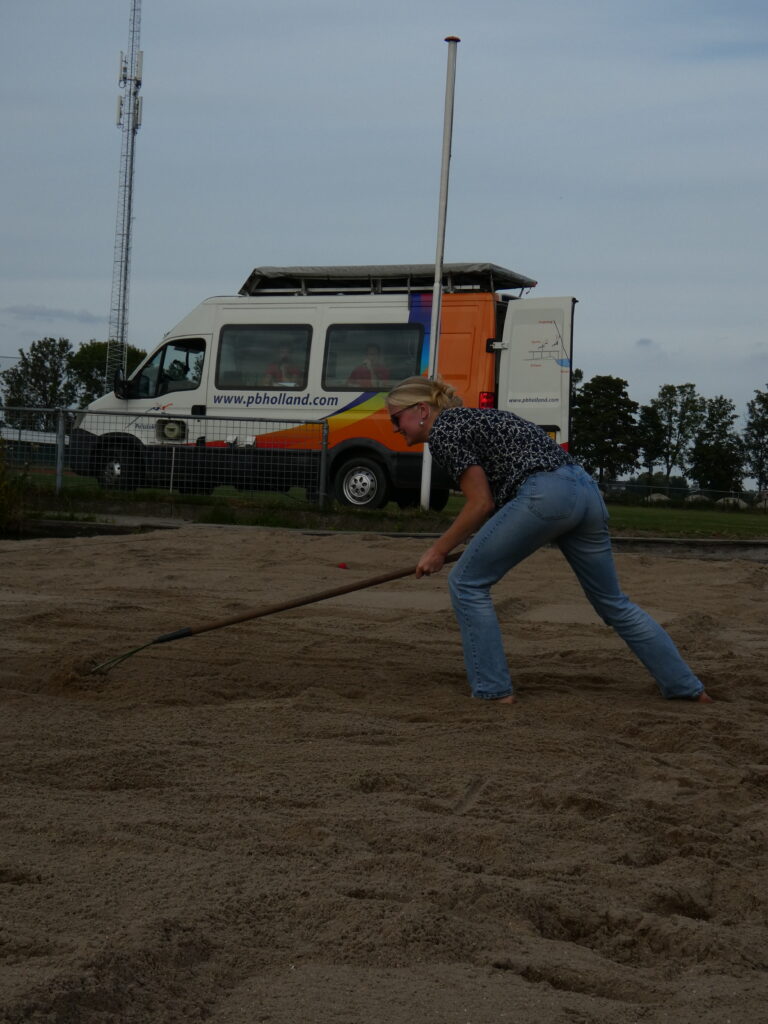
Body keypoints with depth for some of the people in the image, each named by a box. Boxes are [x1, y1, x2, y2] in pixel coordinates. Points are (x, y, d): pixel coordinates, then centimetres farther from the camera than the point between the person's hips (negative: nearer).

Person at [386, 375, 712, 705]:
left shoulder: (440, 431, 1)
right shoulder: (466, 420, 28)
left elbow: (481, 505, -5)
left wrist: (439, 549, 5)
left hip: (546, 494, -9)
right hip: (585, 490, 9)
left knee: (467, 582, 5)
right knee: (613, 602, 19)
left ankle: (492, 690, 6)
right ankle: (686, 686, 24)